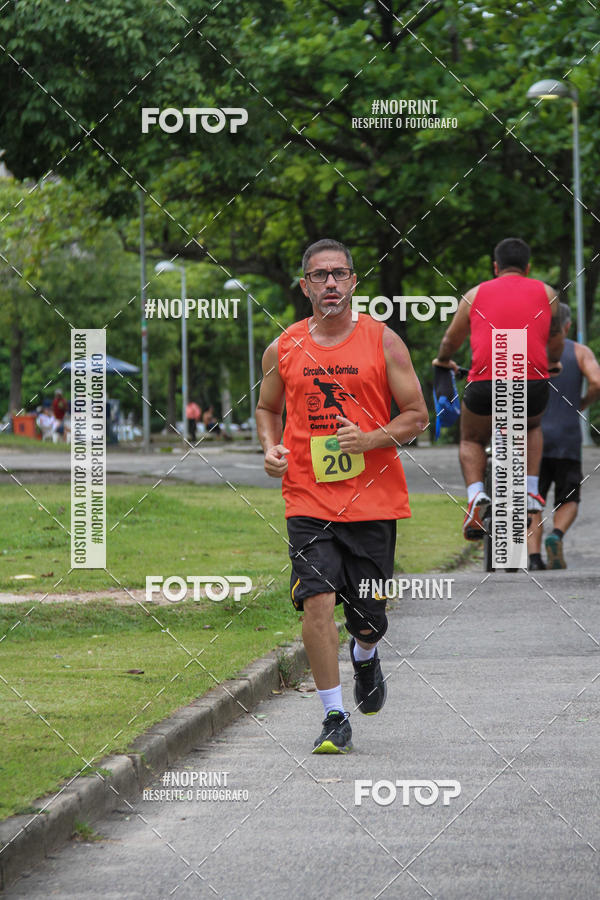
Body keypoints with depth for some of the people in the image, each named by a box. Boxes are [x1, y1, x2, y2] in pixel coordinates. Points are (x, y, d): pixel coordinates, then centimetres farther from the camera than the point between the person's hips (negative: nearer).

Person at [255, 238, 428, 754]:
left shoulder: (383, 341, -1)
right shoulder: (283, 349, 5)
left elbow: (417, 416, 1)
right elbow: (267, 408, 22)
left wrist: (370, 439, -16)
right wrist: (271, 448, 1)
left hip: (373, 498, 0)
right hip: (308, 499, 0)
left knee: (368, 616, 7)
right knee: (317, 600, -16)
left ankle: (365, 657, 44)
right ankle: (335, 718, -6)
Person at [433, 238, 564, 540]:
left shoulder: (476, 294, 14)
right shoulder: (545, 293, 15)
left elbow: (451, 339, 26)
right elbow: (555, 341, 29)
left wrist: (443, 361, 49)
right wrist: (553, 364, 51)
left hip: (485, 384, -1)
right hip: (533, 385, 1)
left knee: (472, 441, 24)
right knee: (532, 428, 34)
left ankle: (475, 494, -3)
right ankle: (531, 493, 17)